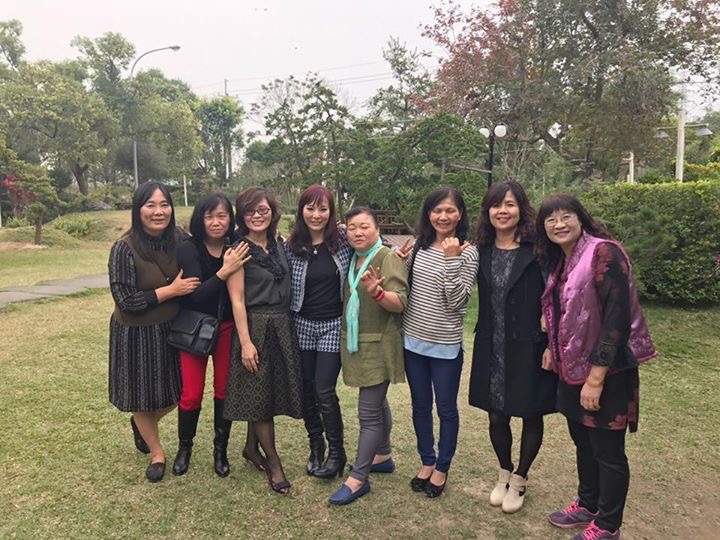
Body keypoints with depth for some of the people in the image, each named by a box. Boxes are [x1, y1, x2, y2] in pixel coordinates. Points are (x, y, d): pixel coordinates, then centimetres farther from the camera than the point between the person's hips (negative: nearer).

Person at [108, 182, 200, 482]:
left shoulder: (177, 242, -4)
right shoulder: (124, 249, -19)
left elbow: (188, 283, 12)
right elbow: (125, 301, -20)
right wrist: (171, 290, -20)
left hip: (171, 330, 5)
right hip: (136, 335, -4)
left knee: (174, 393, 16)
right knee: (143, 395, 13)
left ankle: (141, 425, 48)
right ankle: (156, 452, 38)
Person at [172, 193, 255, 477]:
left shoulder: (237, 248, -9)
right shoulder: (188, 248, -15)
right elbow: (195, 295, -22)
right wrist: (224, 271, -34)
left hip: (228, 327, 2)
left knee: (225, 390, 9)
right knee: (191, 393, 3)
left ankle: (221, 449, 28)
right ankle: (184, 448, 28)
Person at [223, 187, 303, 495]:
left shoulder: (279, 244, 8)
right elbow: (237, 299, -12)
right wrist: (246, 342, -15)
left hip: (283, 327, 6)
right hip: (254, 326, -6)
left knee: (273, 391, 13)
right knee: (259, 394, 3)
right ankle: (274, 463, 16)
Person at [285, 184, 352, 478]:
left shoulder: (343, 240, -5)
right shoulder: (291, 247, -2)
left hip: (333, 325, -2)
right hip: (302, 325, 2)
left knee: (324, 391, -4)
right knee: (307, 390, 11)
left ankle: (337, 453, 17)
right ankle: (316, 445, 33)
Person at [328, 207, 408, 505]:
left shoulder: (388, 258, -12)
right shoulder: (351, 260, 10)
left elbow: (400, 303, -21)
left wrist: (376, 292, -39)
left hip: (378, 346, -7)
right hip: (356, 344, 7)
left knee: (368, 412, -4)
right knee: (377, 402, 21)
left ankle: (358, 479, 5)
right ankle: (383, 455, 37)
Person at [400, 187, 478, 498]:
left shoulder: (467, 253, -10)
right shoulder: (418, 247, 4)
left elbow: (457, 301, -18)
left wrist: (451, 258, -24)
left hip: (446, 345, -4)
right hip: (413, 340, 5)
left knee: (446, 408, 11)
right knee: (420, 405, 17)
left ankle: (442, 468, 30)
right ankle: (427, 461, 36)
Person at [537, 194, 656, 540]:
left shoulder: (604, 253, -17)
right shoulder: (559, 260, 8)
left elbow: (618, 318, -22)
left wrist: (596, 378, -22)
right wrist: (553, 350, 7)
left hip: (605, 372, -8)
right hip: (572, 369, 8)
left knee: (608, 452, 7)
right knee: (582, 442, 21)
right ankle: (587, 505, 39)